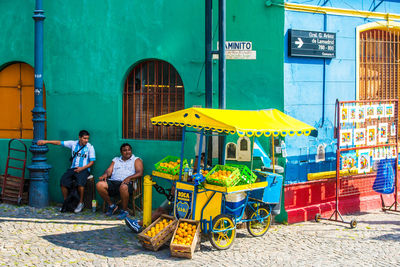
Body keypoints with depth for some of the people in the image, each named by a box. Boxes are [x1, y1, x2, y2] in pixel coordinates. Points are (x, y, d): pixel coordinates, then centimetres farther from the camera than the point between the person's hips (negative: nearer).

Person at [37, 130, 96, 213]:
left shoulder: (90, 147, 0)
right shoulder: (73, 144, 8)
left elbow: (92, 162, -2)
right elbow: (59, 143, 10)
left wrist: (82, 168, -15)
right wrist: (45, 141, 7)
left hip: (84, 169, -4)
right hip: (73, 168, 4)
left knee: (80, 182, -34)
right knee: (63, 181, -21)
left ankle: (81, 203, -17)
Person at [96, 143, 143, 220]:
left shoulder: (136, 160, 15)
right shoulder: (116, 160, 29)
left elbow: (140, 173, -1)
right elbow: (109, 170, 17)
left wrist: (129, 178, -19)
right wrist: (105, 174, -8)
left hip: (127, 182, -4)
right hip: (113, 182, 5)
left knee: (123, 187, -41)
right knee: (99, 185, -23)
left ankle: (124, 211, -21)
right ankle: (111, 206, -4)